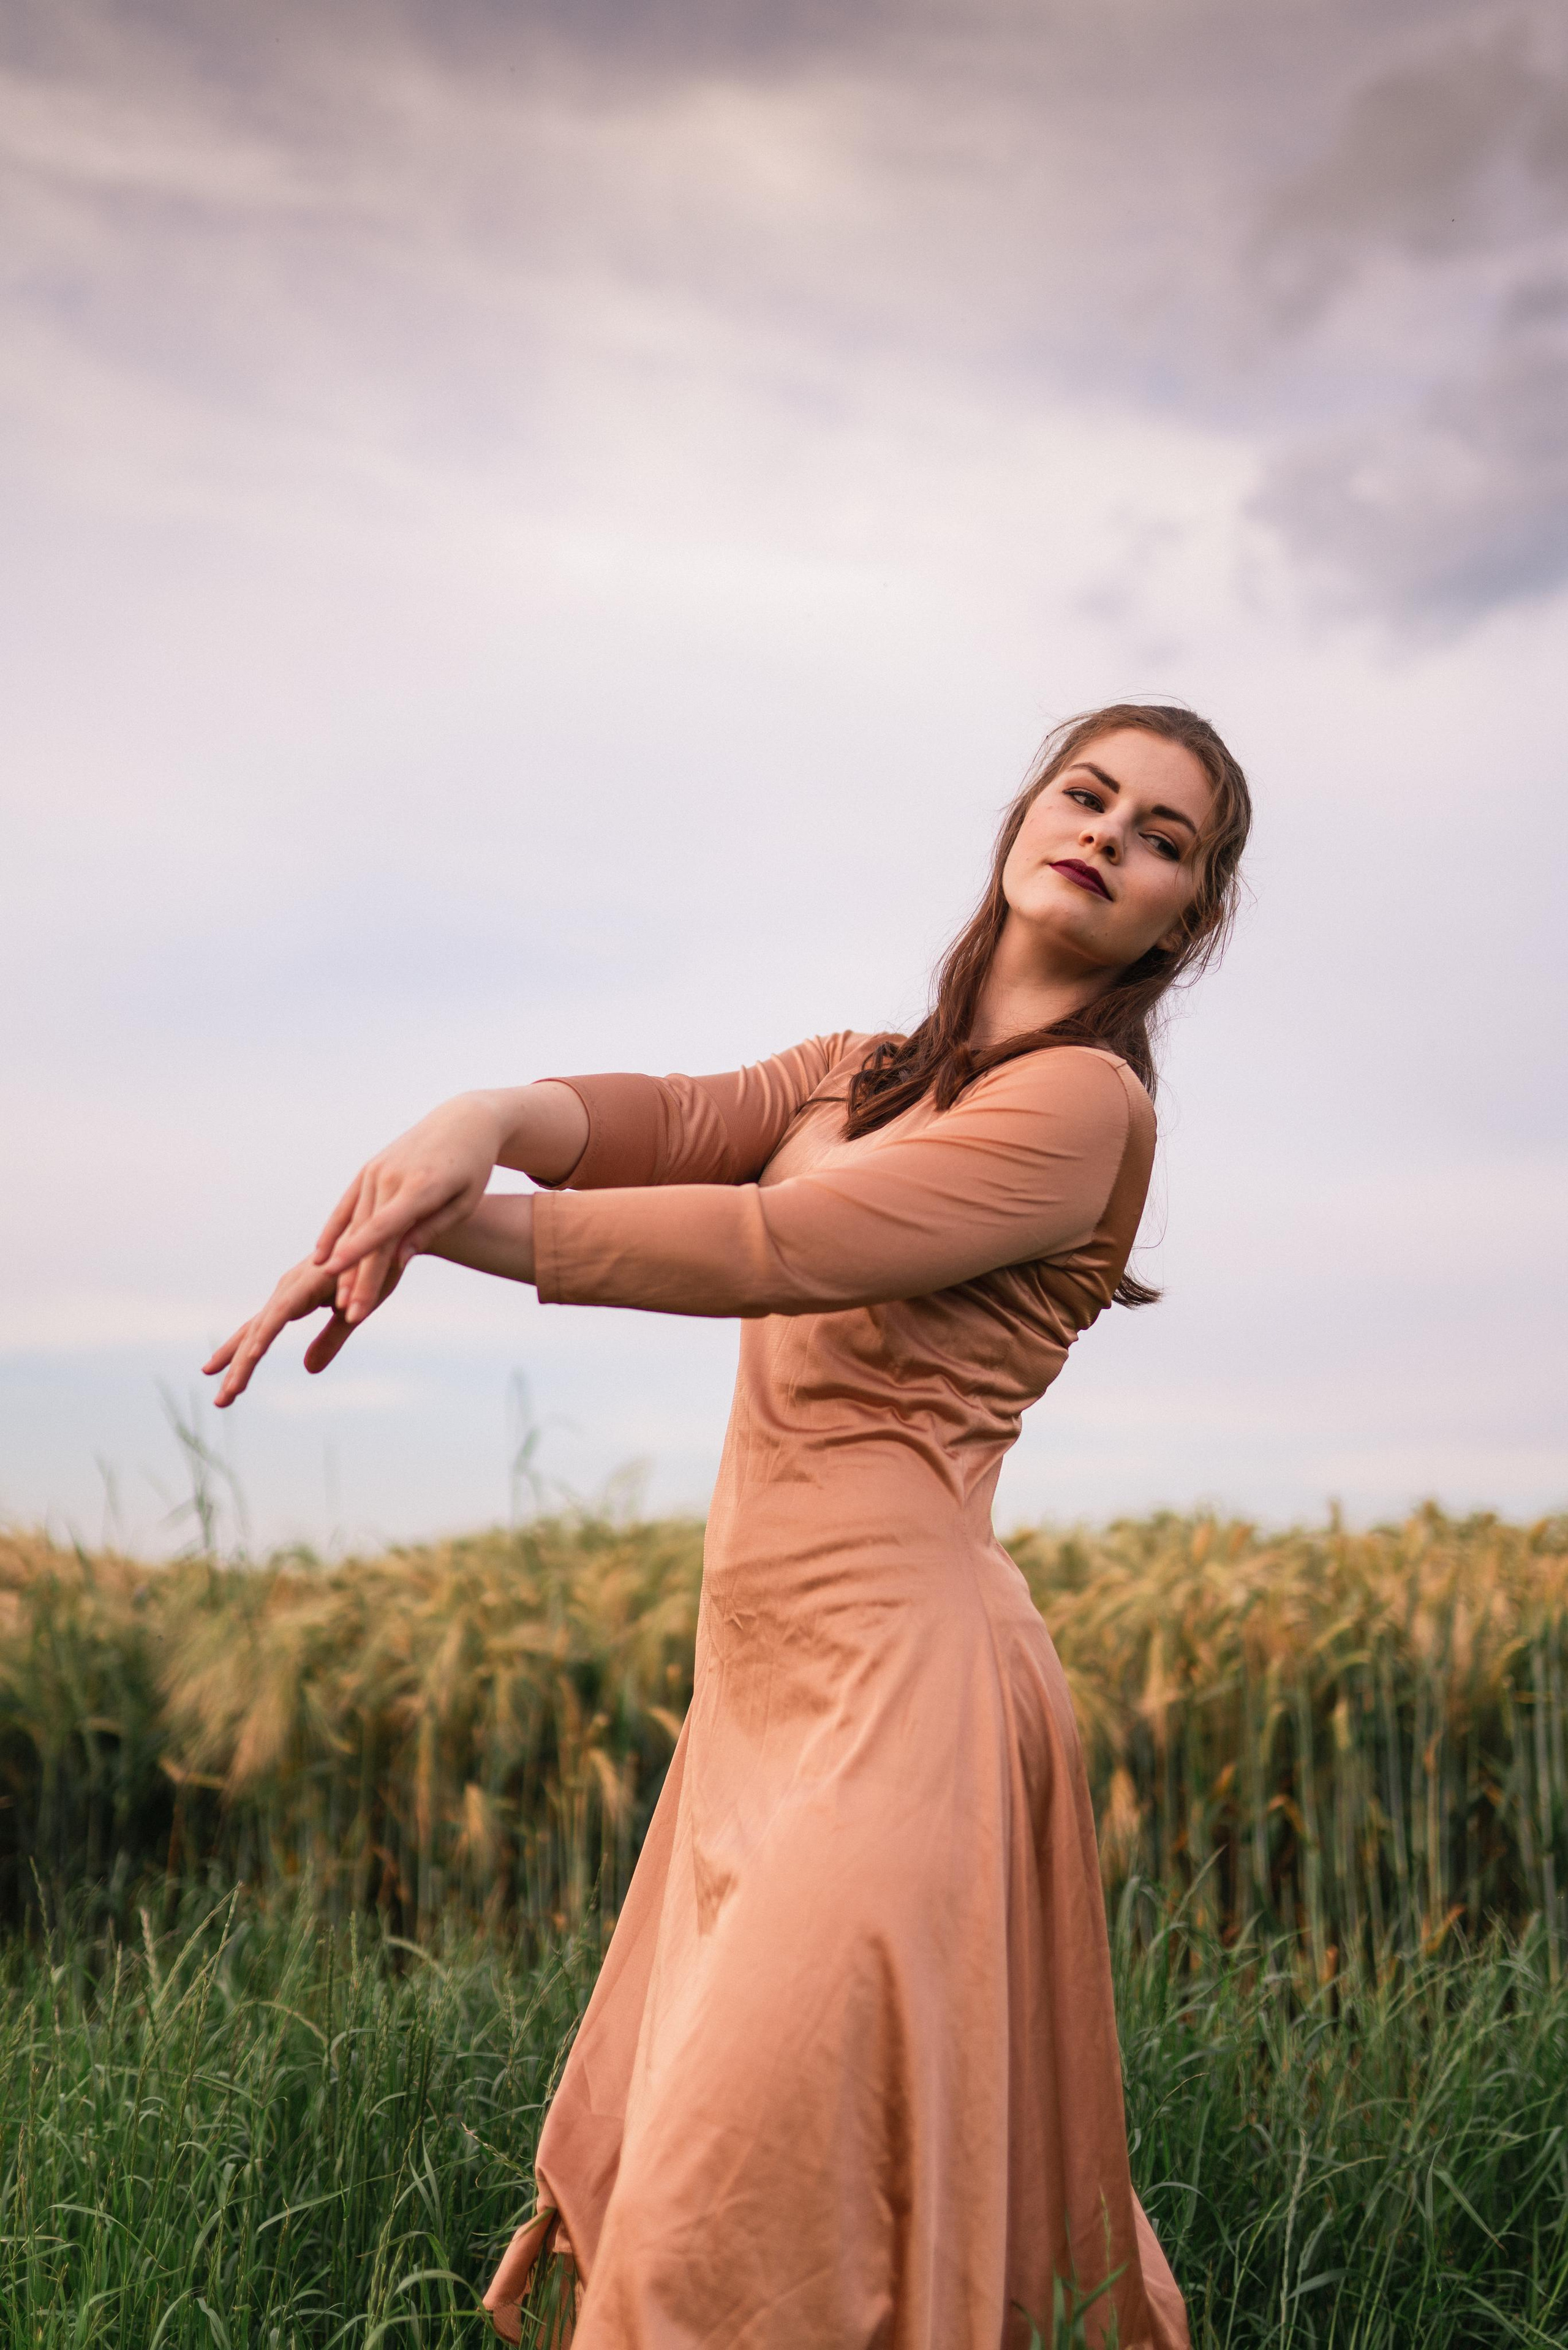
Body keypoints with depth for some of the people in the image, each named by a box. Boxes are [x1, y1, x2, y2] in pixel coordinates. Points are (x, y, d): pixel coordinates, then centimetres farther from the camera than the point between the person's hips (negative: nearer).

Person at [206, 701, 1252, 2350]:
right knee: (663, 2166, 16)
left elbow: (775, 1247, -18)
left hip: (900, 1684, -8)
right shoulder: (861, 1075, 18)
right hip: (765, 1685, 8)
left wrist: (450, 1220, -19)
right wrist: (478, 1121, -23)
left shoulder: (1086, 1101, -7)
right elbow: (670, 1118, -1)